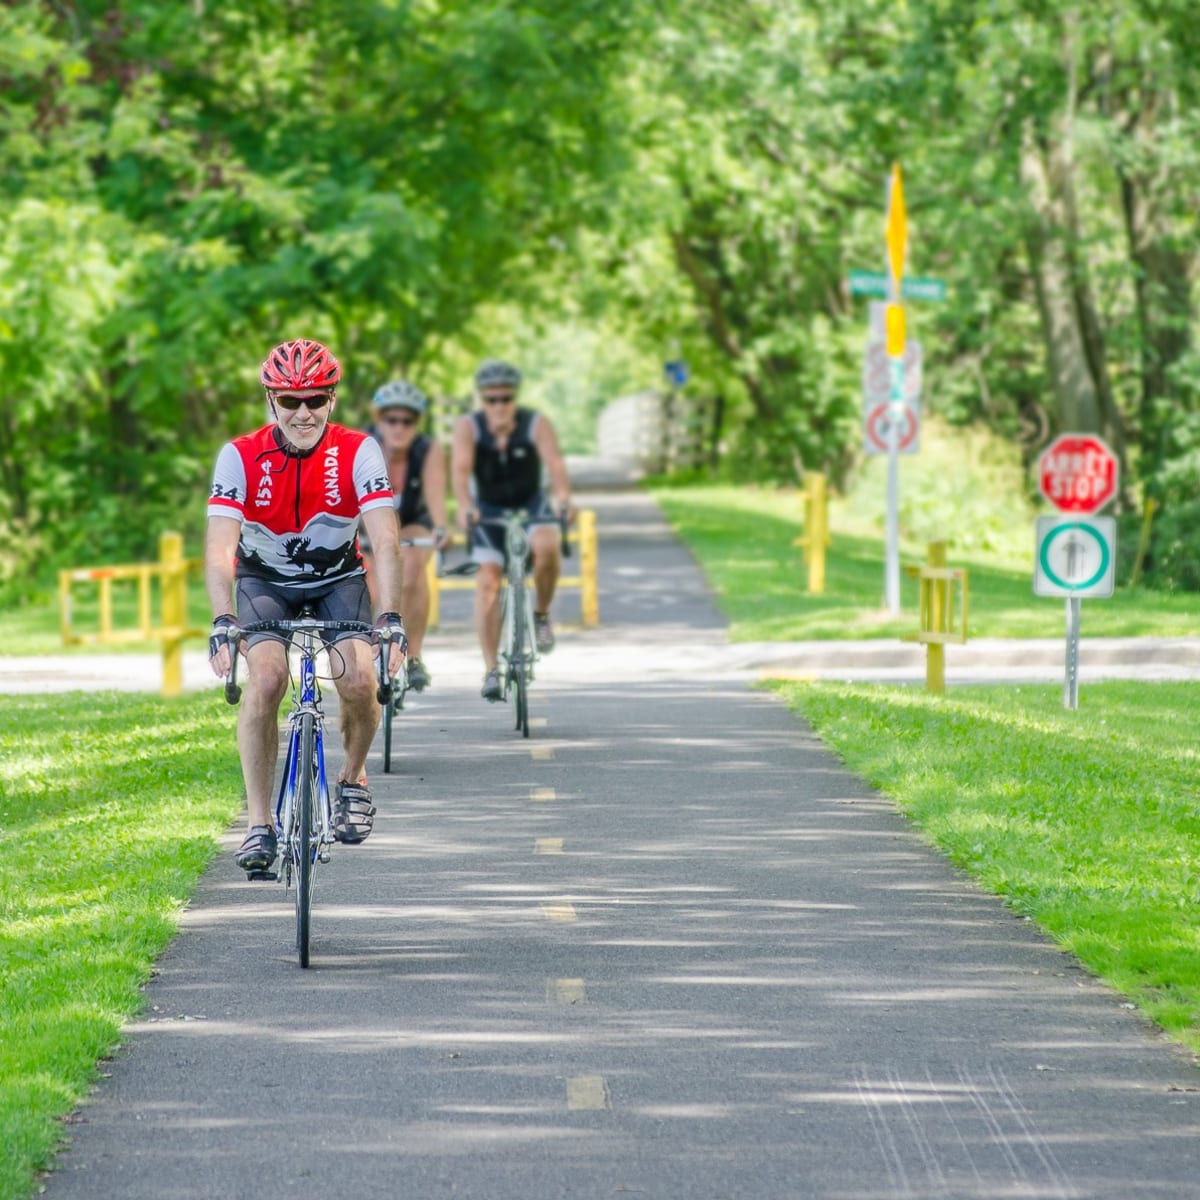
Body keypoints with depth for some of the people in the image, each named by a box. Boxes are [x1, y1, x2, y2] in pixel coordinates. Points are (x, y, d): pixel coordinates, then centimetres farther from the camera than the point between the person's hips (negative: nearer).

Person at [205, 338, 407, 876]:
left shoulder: (358, 452, -22)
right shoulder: (241, 457, -23)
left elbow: (385, 539, -29)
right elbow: (220, 547, -31)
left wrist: (390, 619, -41)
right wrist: (222, 623, -45)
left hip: (338, 578, 1)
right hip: (265, 579, -1)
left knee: (358, 680, -21)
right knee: (266, 677, -25)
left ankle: (353, 779, 10)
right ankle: (259, 821, -17)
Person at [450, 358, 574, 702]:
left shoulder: (536, 425, -17)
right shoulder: (469, 427, -16)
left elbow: (555, 463, -31)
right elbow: (460, 468, -30)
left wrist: (563, 499, -50)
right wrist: (464, 506, -49)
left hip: (530, 505, 0)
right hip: (488, 509, 0)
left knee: (546, 546, -32)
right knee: (488, 580, -16)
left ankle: (541, 615, -6)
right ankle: (491, 670, -14)